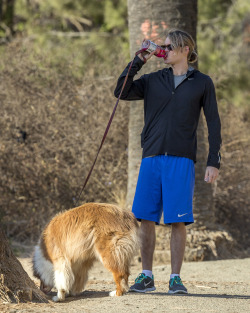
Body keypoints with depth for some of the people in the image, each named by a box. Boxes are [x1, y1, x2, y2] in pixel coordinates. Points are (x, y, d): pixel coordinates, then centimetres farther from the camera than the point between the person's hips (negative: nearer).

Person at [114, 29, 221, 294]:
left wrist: (213, 162, -1)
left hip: (181, 160, -3)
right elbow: (122, 92, 1)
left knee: (178, 221, -5)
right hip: (151, 159, 3)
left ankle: (175, 278, 3)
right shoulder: (153, 81, 12)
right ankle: (146, 276, 9)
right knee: (146, 219, 1)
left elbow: (213, 123, 6)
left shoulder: (202, 83, 6)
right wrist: (138, 61, -1)